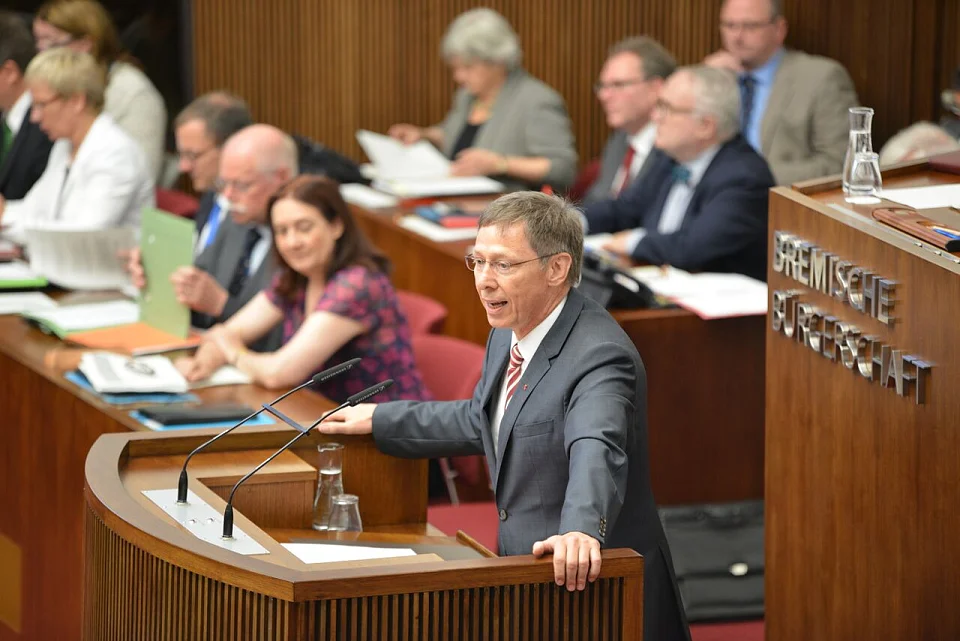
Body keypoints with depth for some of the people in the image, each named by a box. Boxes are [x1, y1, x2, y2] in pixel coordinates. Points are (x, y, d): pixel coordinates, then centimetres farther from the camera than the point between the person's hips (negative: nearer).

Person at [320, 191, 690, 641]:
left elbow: (595, 451, -38)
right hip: (527, 577, 8)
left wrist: (581, 530, -56)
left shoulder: (599, 356, -20)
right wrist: (379, 421, 28)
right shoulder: (508, 333, 8)